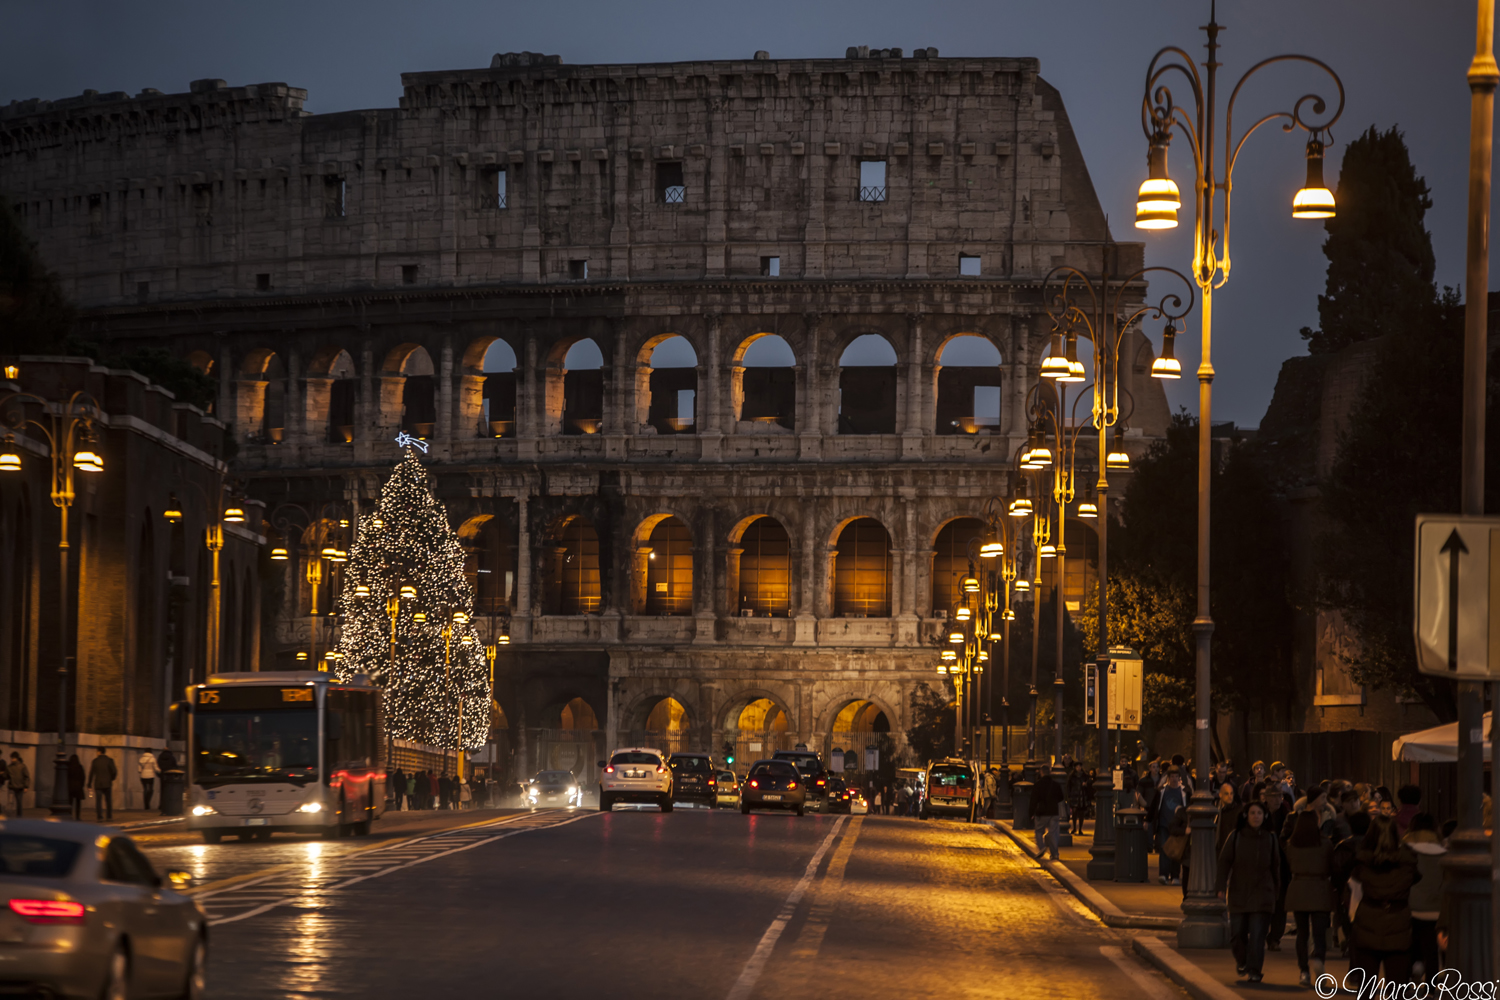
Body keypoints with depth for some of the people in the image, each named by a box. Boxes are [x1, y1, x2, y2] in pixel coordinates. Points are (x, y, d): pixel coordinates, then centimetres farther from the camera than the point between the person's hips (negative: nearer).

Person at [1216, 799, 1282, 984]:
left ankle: (1254, 971, -6)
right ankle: (1241, 961, 30)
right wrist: (1222, 887, -9)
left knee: (1257, 935, -9)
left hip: (1262, 894, 0)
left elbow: (1275, 867, 11)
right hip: (1238, 893, 0)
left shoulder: (1270, 839, 4)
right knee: (1237, 934, 3)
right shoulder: (1235, 837, 1)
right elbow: (1224, 862, -1)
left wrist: (1276, 891, 12)